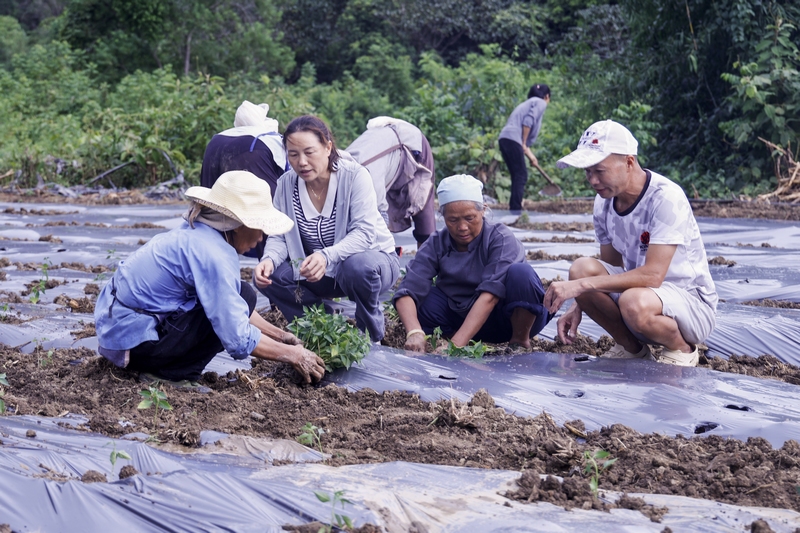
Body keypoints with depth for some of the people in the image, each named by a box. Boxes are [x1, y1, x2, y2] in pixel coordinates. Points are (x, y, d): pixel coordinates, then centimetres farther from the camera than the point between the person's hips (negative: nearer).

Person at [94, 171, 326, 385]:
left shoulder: (194, 233, 8)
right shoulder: (211, 253, -20)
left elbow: (235, 309, 21)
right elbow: (238, 339, -21)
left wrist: (279, 335, 17)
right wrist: (293, 355, -10)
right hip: (133, 338, -10)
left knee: (236, 301, 16)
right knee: (243, 297, -11)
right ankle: (173, 373, -8)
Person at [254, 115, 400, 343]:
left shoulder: (354, 176, -21)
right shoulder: (286, 183, -8)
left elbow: (365, 233, -29)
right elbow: (279, 236, -6)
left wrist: (327, 256, -47)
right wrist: (269, 260, -31)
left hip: (371, 259, -4)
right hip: (321, 273, 5)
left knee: (357, 266, -39)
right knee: (268, 276, -17)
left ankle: (371, 338, -11)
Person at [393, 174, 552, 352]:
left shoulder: (500, 239, -20)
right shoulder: (436, 245, -9)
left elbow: (490, 294, -33)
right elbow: (407, 292, -21)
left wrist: (457, 344, -43)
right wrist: (414, 333, -43)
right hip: (466, 318, 3)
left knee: (520, 272, -32)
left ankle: (520, 340, -12)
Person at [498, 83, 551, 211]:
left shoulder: (528, 103, 30)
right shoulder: (541, 103, 4)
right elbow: (528, 121, -13)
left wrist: (530, 155, 33)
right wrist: (524, 144, -10)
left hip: (504, 139, 9)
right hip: (513, 139, -9)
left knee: (517, 176, 14)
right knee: (521, 175, -7)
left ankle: (514, 207, 15)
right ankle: (516, 208, -12)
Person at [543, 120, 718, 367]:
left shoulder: (666, 198, -23)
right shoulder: (604, 202, -1)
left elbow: (652, 275, -31)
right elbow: (610, 267, 9)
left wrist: (583, 285, -33)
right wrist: (579, 306, -9)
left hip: (692, 303, -6)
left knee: (635, 302, -38)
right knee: (582, 268, -18)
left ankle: (682, 349, -5)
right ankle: (632, 349, 1)